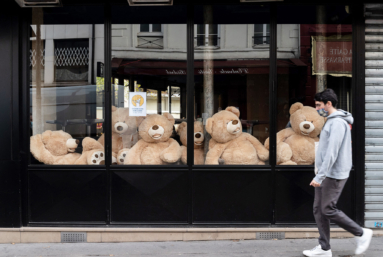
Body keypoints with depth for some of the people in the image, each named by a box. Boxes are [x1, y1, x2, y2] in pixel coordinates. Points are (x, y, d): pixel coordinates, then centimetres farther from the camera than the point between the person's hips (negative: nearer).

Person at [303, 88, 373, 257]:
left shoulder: (337, 122, -17)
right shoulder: (331, 121, 16)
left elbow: (332, 153, -24)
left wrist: (320, 176, -26)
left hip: (334, 175, -10)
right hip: (325, 174, 10)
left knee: (328, 210, -7)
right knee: (318, 209, 8)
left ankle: (361, 234, 7)